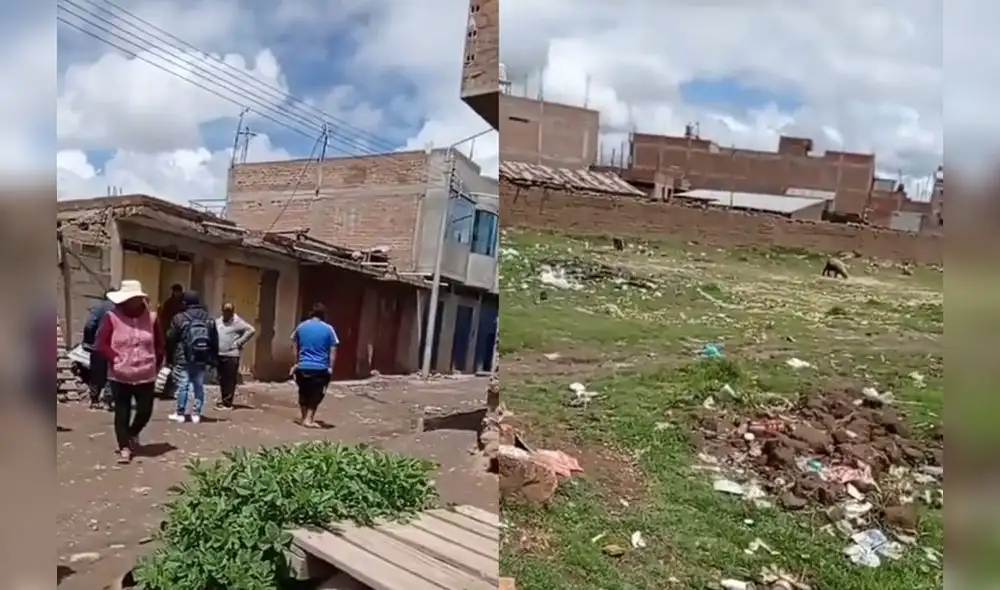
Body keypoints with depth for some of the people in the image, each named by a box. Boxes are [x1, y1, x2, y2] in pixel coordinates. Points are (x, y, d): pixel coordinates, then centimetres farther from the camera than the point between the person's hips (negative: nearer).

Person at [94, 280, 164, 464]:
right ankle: (124, 447, 15)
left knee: (145, 410, 6)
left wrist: (156, 363, 5)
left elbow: (160, 344, 10)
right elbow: (101, 344, -6)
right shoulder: (112, 317, -6)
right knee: (122, 412, 4)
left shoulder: (151, 317, 1)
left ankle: (133, 433, 36)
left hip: (145, 375, 2)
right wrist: (115, 359, -13)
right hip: (120, 376, -2)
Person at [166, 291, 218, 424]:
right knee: (199, 386, 9)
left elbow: (170, 339, -2)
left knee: (182, 386, 2)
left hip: (183, 359, -4)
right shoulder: (209, 319, 7)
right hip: (202, 360, 4)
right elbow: (215, 342, 9)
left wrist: (170, 356, 10)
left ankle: (180, 413, 8)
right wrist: (212, 358, 13)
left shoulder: (179, 318, -7)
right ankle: (196, 414, 11)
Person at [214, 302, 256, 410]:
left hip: (231, 355, -6)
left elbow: (251, 330, -12)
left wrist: (240, 342, -12)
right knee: (222, 380, 12)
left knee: (230, 380, -5)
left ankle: (227, 403, -3)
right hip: (219, 354, 6)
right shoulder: (217, 321, 14)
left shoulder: (237, 322, -6)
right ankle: (223, 400, 22)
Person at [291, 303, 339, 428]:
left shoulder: (301, 326, 6)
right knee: (316, 395, 8)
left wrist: (297, 362, 24)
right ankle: (308, 419, 2)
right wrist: (330, 367, 1)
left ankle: (303, 418, 28)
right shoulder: (328, 329, -3)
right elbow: (333, 350, -4)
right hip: (320, 368, -3)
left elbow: (296, 347, 14)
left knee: (303, 393, 19)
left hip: (302, 366, 3)